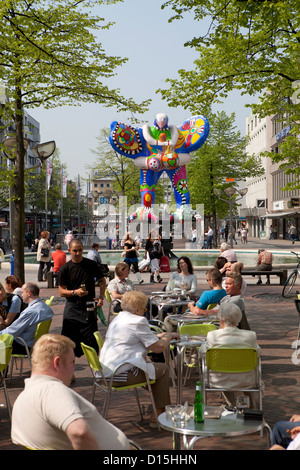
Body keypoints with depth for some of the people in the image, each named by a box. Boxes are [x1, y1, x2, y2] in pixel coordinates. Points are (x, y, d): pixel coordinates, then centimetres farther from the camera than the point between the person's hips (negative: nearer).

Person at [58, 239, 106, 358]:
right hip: (72, 307, 0)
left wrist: (101, 297, -1)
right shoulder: (65, 269, 2)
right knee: (69, 339, 1)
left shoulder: (91, 264, 4)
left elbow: (102, 281, 14)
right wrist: (75, 292, -17)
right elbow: (61, 292, 1)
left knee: (91, 339, -2)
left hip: (89, 306, 0)